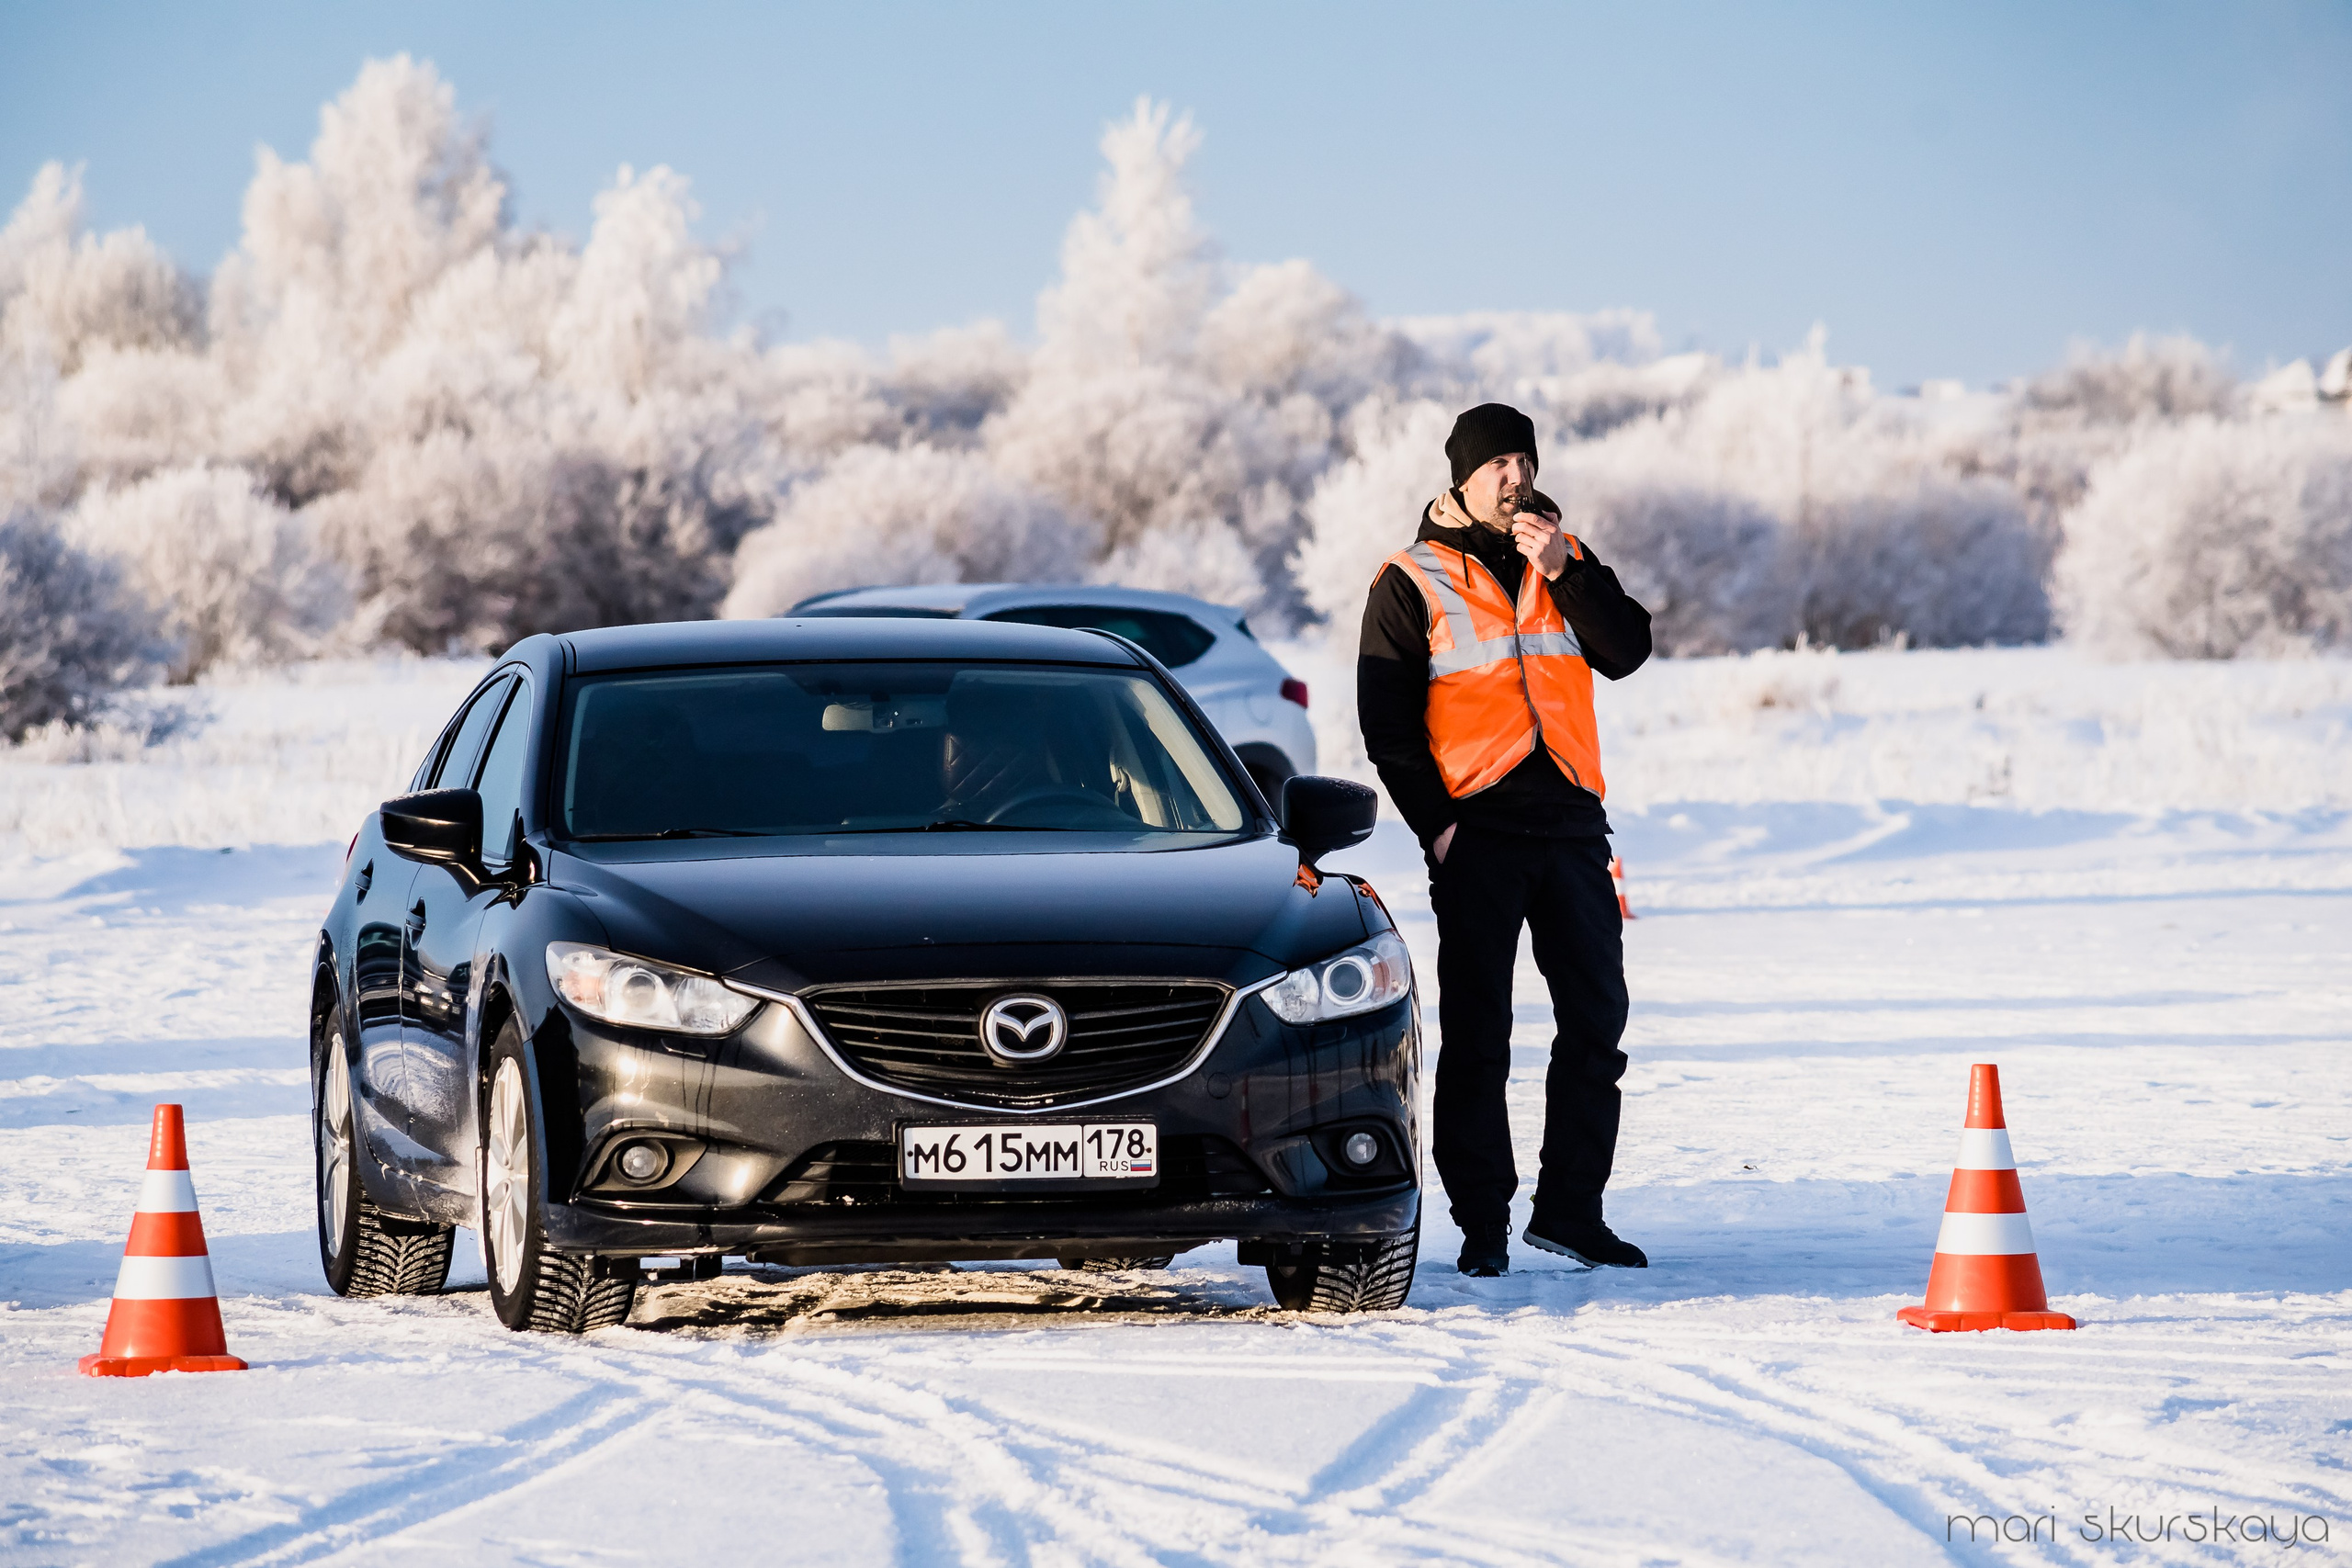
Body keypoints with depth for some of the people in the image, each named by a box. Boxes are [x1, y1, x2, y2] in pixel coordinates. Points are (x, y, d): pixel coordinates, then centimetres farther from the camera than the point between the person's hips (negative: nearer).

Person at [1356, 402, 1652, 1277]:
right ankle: (1482, 1225, 0)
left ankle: (1570, 1208, 13)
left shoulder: (1566, 563, 14)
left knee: (1596, 1022, 4)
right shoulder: (1411, 582, 3)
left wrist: (1566, 572, -11)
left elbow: (1626, 653, 0)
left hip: (1572, 826, 4)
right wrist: (1435, 820, -9)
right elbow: (1386, 720, 0)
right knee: (1477, 1034, -3)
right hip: (1477, 835, -4)